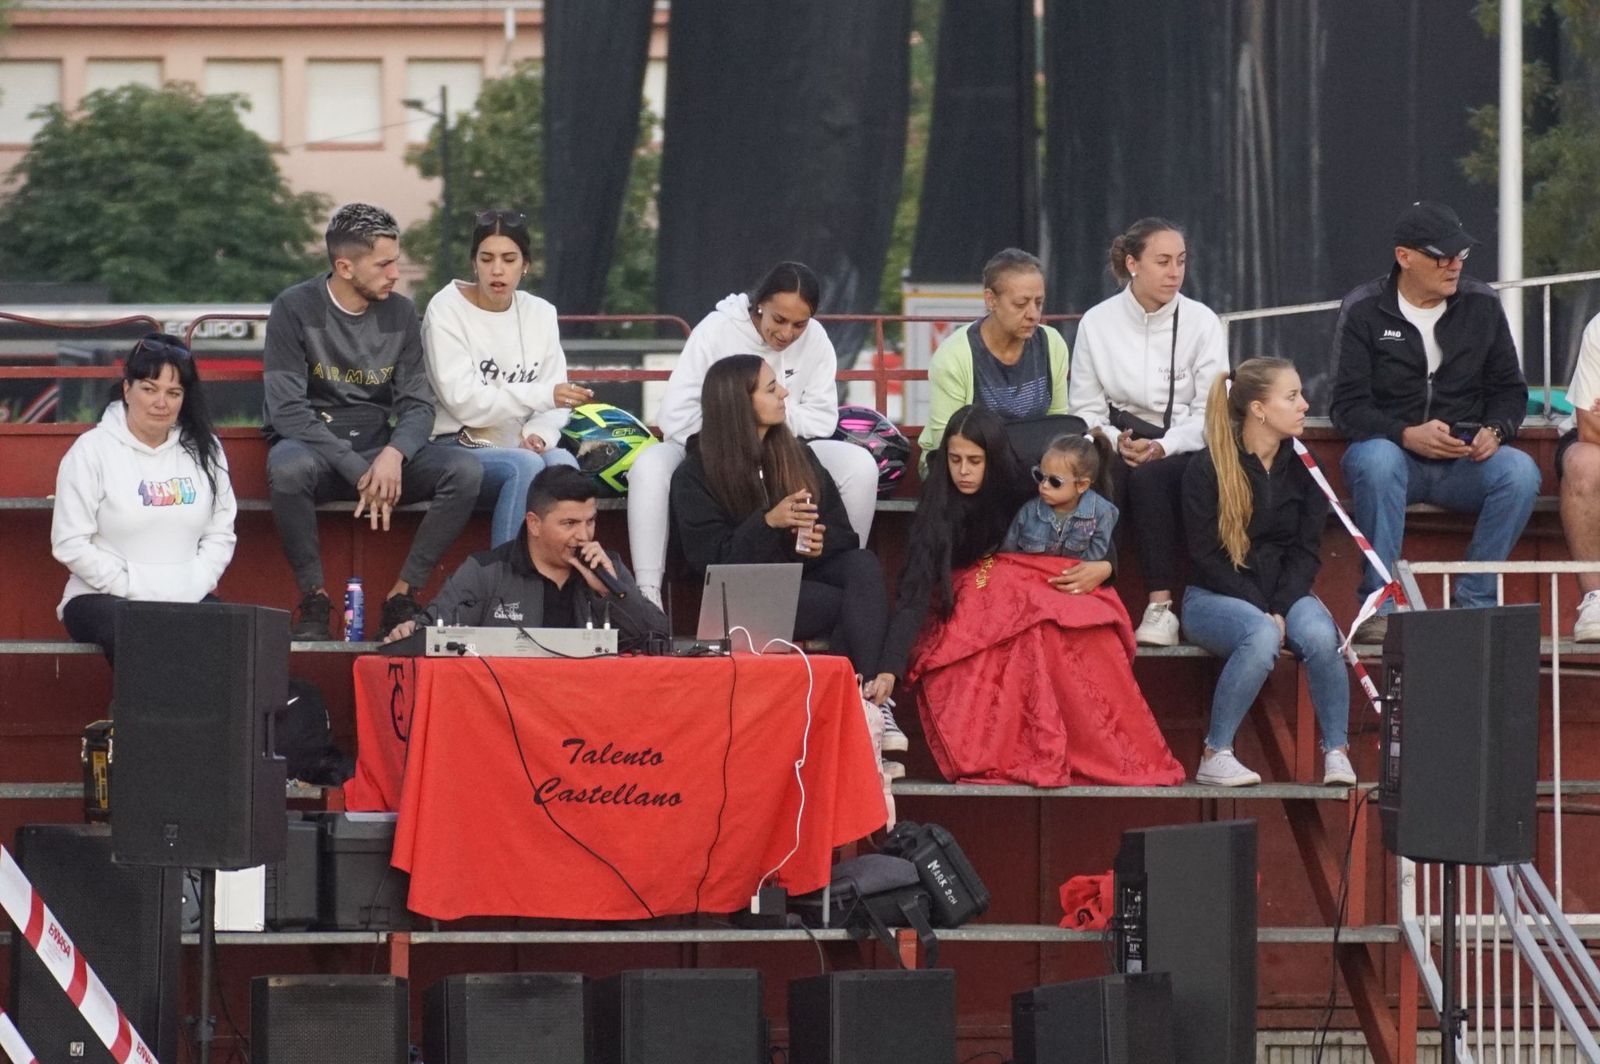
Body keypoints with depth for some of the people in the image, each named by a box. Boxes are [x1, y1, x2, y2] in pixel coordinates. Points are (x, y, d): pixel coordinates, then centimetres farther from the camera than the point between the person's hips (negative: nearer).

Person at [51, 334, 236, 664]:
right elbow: (70, 544, -5)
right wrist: (134, 592, -12)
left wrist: (192, 590, -6)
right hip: (103, 598, -3)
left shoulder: (204, 451, 13)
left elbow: (220, 535, 11)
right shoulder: (92, 451, 1)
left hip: (188, 599, 3)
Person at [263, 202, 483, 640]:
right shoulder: (295, 309, -7)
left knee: (464, 469, -22)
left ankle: (403, 596, -15)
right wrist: (358, 471, -23)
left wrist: (393, 455, -20)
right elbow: (288, 410, -14)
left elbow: (418, 404, 4)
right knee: (289, 468, -40)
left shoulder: (400, 313, 6)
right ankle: (314, 600, -23)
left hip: (377, 451, 4)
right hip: (311, 446, -4)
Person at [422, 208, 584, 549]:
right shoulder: (447, 309, -4)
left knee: (562, 463, -30)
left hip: (521, 447, 4)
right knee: (525, 466, -34)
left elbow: (556, 400, 8)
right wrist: (543, 395, -20)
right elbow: (463, 400, -13)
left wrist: (541, 434, -16)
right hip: (458, 447, -4)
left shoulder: (540, 313, 11)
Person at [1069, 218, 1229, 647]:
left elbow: (1210, 415, -3)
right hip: (1120, 439, 1)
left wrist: (1162, 447, -20)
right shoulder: (1098, 322, 4)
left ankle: (1161, 607, -36)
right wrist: (1116, 442, -17)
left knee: (1149, 476, -36)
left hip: (1182, 448, -1)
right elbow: (1086, 410, 4)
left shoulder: (1201, 322, 1)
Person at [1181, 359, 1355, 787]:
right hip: (1214, 598, -4)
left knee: (1320, 635, -31)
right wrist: (1263, 612, -18)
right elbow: (1207, 557, -10)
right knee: (1262, 637, -37)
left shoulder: (1303, 467, 5)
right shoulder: (1207, 469, -7)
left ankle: (1336, 753, -21)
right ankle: (1215, 756, -27)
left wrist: (1281, 609, -14)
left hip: (1284, 591, 4)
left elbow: (1307, 551, 3)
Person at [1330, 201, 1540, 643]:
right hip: (1393, 450, -3)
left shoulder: (1482, 304, 7)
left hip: (1464, 459, 3)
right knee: (1376, 459, -38)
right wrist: (1408, 436, -25)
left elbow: (1509, 389, 13)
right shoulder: (1363, 311, -2)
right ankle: (1379, 605, -32)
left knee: (1521, 472, -28)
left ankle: (1474, 600, -20)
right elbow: (1348, 408, -8)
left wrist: (1494, 431, -10)